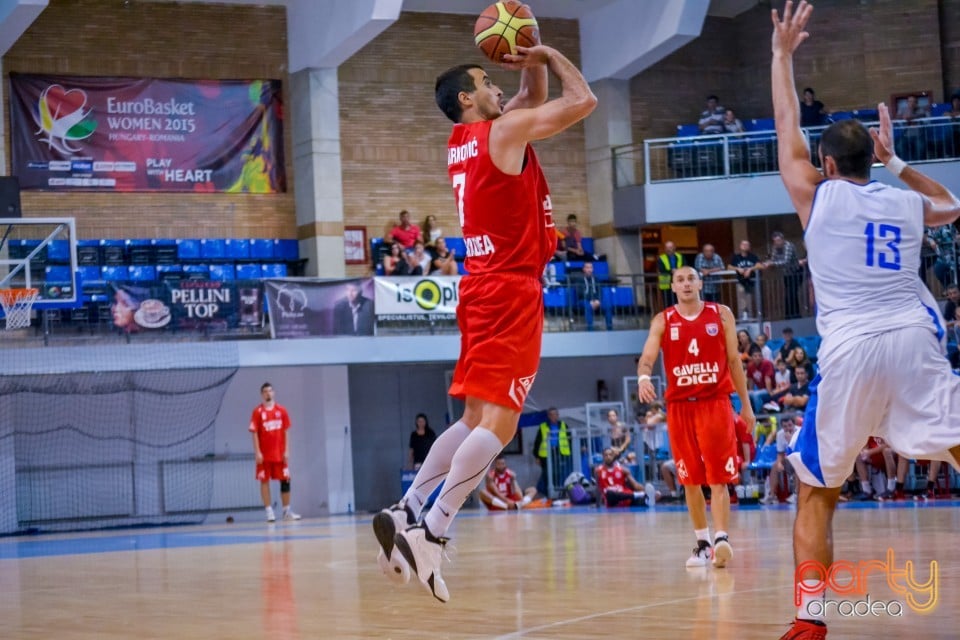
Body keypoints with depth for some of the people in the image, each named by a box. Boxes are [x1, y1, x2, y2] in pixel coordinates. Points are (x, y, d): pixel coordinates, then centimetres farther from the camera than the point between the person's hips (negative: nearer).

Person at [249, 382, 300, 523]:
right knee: (265, 481, -1)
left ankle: (287, 511, 12)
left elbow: (286, 432, 7)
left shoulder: (281, 410, 5)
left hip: (280, 453, 3)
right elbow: (255, 433, -5)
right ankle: (269, 511, 1)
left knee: (285, 480, 4)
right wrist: (257, 452, -12)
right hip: (264, 454, -3)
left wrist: (286, 450, 1)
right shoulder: (258, 412, -3)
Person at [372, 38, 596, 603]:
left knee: (477, 418, 12)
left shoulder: (465, 142, 17)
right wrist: (550, 56, 5)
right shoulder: (505, 131, -8)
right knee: (498, 420, -13)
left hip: (486, 288, 9)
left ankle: (405, 512, 6)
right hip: (511, 291, -9)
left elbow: (538, 98, 31)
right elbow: (583, 100, -8)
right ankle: (431, 532, -21)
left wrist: (533, 65, 16)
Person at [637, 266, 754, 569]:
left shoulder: (721, 315, 4)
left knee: (718, 477, -10)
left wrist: (746, 404, 7)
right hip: (679, 405, 2)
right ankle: (702, 542, 14)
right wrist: (643, 377, -30)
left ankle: (722, 539, -18)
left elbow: (734, 360, 8)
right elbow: (647, 358, -6)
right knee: (690, 479, 6)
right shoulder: (662, 321, 4)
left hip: (715, 402, -2)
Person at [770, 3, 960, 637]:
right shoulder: (907, 203, 17)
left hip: (850, 349, -2)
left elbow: (788, 128, 22)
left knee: (817, 490, 10)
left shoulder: (818, 197, 9)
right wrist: (896, 160, 44)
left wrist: (782, 53, 31)